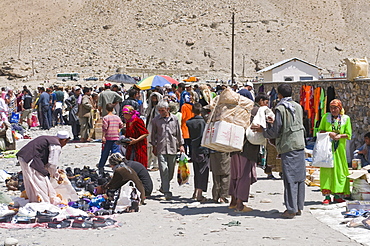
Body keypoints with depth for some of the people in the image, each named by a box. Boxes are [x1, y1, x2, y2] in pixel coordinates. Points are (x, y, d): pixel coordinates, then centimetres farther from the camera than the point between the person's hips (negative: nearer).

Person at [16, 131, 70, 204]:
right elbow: (52, 164, -8)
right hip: (31, 161, -10)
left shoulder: (47, 139, 22)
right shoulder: (56, 147, -8)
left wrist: (55, 170, 33)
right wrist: (56, 176, 9)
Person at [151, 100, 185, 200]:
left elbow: (179, 133, 13)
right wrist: (154, 147, 10)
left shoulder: (174, 119, 6)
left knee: (171, 170, 7)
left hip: (172, 147, 2)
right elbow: (153, 134, 13)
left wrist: (181, 145, 11)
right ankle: (166, 192, -9)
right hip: (161, 148, -2)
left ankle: (163, 187, 28)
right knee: (164, 169, -11)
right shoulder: (155, 120, 5)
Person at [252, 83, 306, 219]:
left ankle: (291, 209, -3)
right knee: (300, 177, 10)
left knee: (290, 178, -4)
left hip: (288, 147, -7)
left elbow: (276, 132, -9)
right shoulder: (298, 106, 12)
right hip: (300, 145, 7)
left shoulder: (280, 109, -9)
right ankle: (299, 207, 16)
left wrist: (262, 130, 7)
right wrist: (274, 123, 27)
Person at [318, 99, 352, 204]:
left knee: (340, 170, 1)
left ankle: (337, 194, 9)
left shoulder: (346, 118, 6)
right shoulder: (326, 117, 6)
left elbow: (348, 134, 4)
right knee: (327, 170, -7)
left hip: (340, 148, 1)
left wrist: (340, 136, -14)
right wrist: (329, 133, -10)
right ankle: (327, 196, -6)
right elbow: (320, 130, 8)